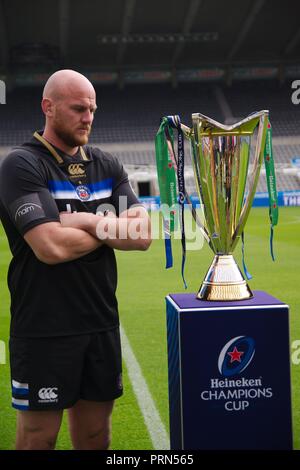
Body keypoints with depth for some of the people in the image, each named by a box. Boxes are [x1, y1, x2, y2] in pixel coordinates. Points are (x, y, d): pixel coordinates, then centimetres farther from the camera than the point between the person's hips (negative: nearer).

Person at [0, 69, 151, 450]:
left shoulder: (106, 166, 9)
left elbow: (144, 235, 0)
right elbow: (52, 247, -22)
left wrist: (87, 221, -14)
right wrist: (114, 226, -6)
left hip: (101, 323, 6)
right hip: (44, 329, -5)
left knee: (95, 432, 14)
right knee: (38, 436, 5)